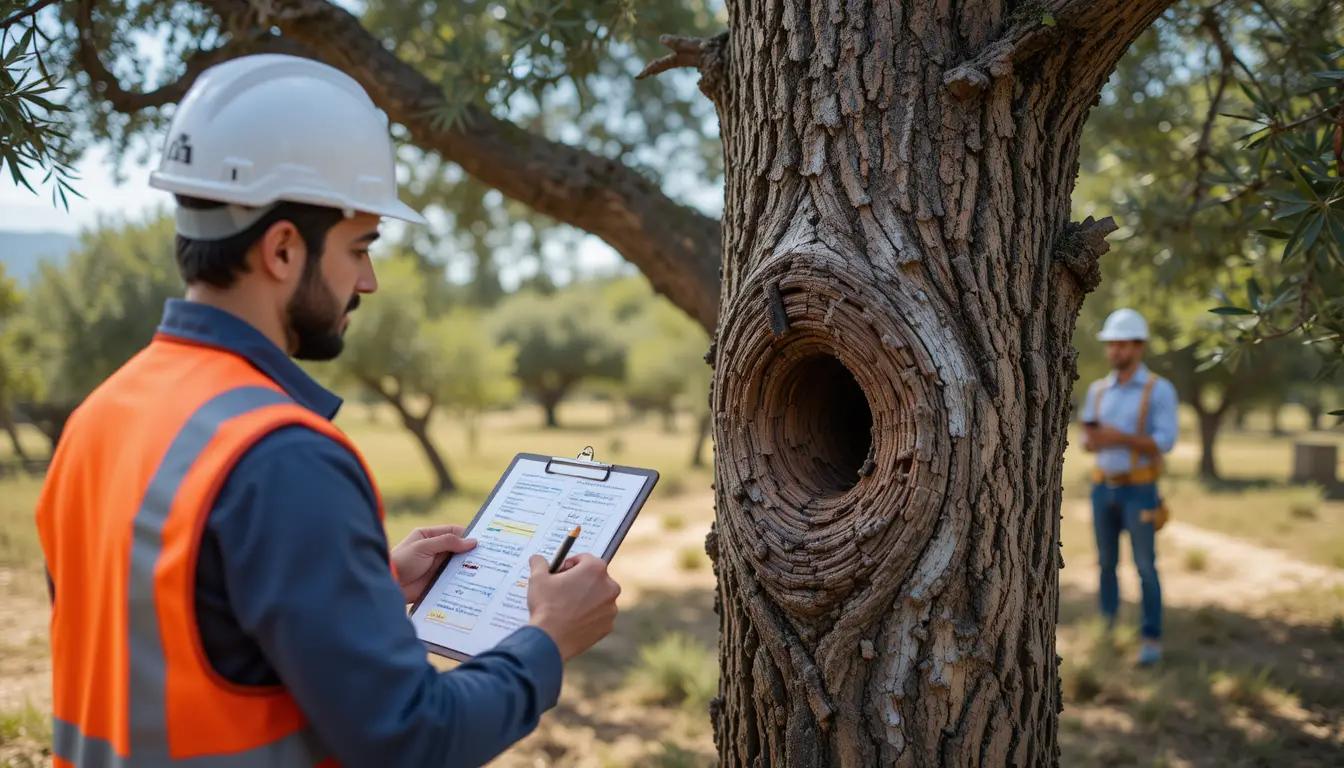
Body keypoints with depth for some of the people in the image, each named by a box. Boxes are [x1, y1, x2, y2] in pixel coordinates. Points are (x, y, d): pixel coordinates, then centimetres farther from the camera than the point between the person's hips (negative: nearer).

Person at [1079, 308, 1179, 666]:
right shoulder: (1098, 390, 7)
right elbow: (1087, 440, 9)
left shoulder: (1160, 389, -9)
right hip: (1104, 488, 4)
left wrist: (1120, 437, -27)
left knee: (1145, 566, -4)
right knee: (1107, 563, 10)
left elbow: (1164, 443, -16)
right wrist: (1092, 439, -17)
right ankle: (1108, 628, 24)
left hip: (1140, 490, -4)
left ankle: (1151, 640, 4)